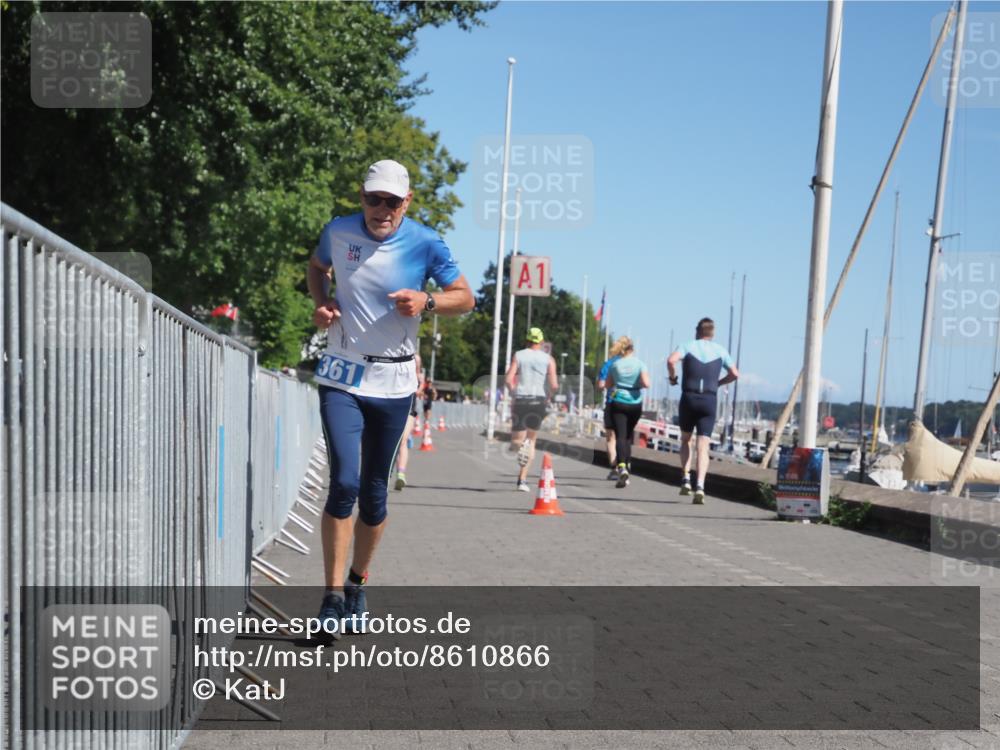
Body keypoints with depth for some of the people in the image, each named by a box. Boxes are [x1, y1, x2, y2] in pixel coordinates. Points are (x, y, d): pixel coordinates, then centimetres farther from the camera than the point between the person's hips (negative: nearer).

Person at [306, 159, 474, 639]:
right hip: (341, 377, 0)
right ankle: (333, 595, -4)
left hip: (393, 382, 0)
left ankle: (357, 586, 27)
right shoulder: (338, 231, 0)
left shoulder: (425, 243, -6)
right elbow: (317, 267, 21)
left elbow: (465, 298, 2)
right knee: (344, 483, -14)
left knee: (375, 491, 8)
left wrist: (427, 302, -18)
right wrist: (321, 303, 0)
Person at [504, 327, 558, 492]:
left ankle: (521, 444, -31)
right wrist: (548, 396, 12)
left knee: (516, 442, 8)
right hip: (539, 400, 1)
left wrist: (514, 392, 11)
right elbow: (554, 385, -7)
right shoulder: (548, 359, 3)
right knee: (531, 440, 16)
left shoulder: (518, 355, 4)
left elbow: (509, 380, -6)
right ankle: (522, 479, 10)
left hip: (520, 400, 0)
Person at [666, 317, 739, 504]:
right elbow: (734, 374, 11)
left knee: (686, 440, 20)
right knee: (703, 446, -2)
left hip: (689, 398, 0)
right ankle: (700, 486, -17)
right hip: (710, 400, 1)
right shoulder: (720, 350, 10)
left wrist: (673, 377, 1)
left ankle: (686, 478, 7)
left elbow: (671, 360, -16)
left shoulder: (688, 346, 3)